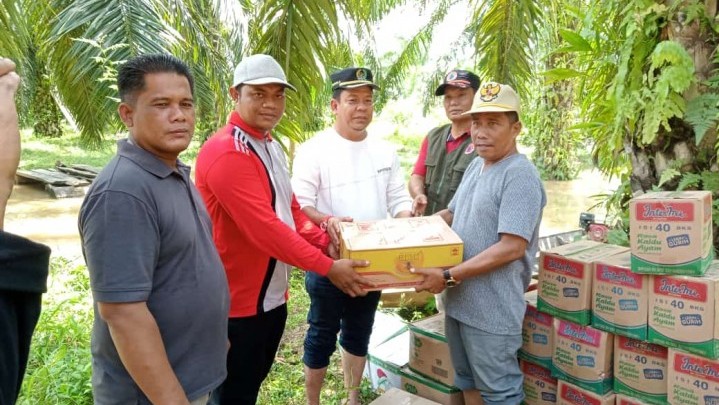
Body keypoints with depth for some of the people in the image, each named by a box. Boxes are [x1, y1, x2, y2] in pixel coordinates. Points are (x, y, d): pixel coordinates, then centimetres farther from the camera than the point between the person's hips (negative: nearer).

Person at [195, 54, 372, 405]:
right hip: (238, 302, -9)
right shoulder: (225, 153, -23)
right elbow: (264, 228, -28)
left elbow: (290, 211, 14)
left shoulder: (271, 147, 9)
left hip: (272, 296, 9)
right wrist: (328, 267, -21)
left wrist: (324, 242, -2)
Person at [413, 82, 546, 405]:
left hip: (492, 309, -8)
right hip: (459, 300, 9)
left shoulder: (520, 175, -19)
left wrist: (449, 276, -25)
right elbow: (454, 213, 22)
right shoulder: (476, 166, 9)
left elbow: (511, 248, -25)